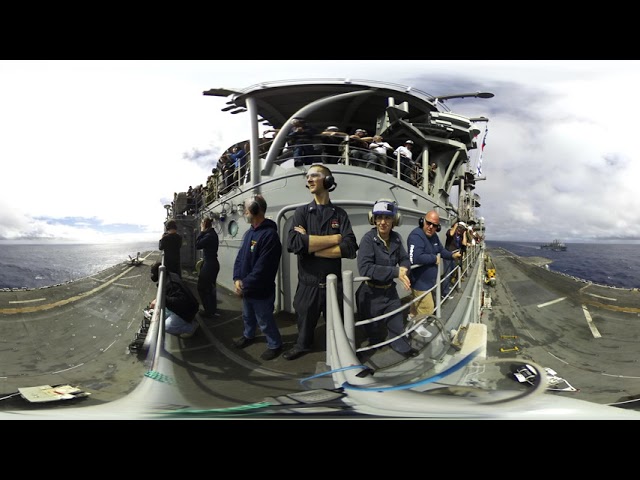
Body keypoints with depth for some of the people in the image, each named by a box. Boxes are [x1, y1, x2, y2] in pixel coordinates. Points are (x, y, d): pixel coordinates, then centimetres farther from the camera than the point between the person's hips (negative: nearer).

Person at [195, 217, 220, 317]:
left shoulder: (209, 235, -21)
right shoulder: (212, 234, 10)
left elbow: (198, 245, -18)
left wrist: (201, 232, -14)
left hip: (209, 265, -10)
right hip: (212, 264, 10)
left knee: (202, 288, -2)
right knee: (210, 287, 19)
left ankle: (209, 311, 3)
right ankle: (212, 309, 29)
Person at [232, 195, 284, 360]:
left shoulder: (269, 234, -24)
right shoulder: (249, 233, 5)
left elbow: (262, 269, -26)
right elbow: (240, 257, 9)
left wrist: (244, 286, -21)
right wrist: (237, 279, -6)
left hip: (261, 291, -8)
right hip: (246, 289, 8)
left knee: (265, 321, 7)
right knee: (248, 316, 27)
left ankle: (275, 345, 26)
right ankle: (248, 336, 49)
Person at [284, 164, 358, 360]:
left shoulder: (339, 214, -1)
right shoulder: (302, 211, -1)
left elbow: (350, 248, -16)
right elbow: (293, 244, -19)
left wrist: (309, 244, -17)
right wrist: (334, 238, -17)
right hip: (308, 283, 1)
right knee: (305, 321, 19)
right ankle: (302, 345, 46)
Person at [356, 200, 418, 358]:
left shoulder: (396, 238, -4)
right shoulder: (368, 239, -21)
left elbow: (405, 259, 7)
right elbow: (364, 268, -30)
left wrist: (404, 269, -19)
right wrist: (396, 272, -31)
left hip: (390, 290, 4)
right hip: (371, 293, -4)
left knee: (397, 323, 19)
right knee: (373, 329, 15)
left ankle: (402, 347, 43)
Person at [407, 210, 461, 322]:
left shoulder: (433, 236, 8)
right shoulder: (416, 236, -26)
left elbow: (441, 250, 26)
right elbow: (415, 258, -38)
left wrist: (452, 255, 5)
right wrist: (434, 258, -23)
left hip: (427, 281, 10)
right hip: (420, 283, -10)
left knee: (417, 311, 22)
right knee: (427, 311, -4)